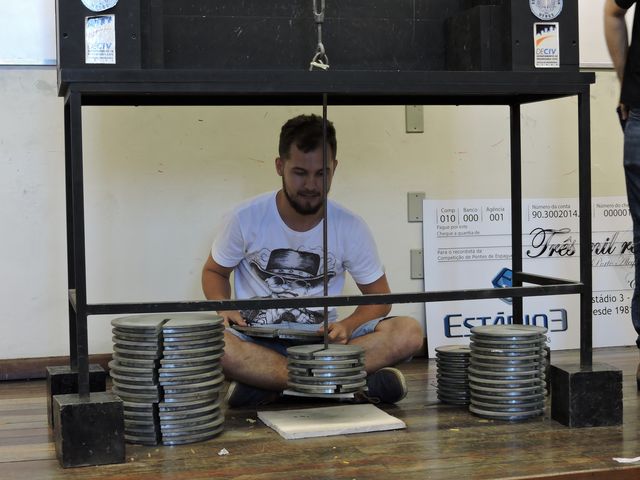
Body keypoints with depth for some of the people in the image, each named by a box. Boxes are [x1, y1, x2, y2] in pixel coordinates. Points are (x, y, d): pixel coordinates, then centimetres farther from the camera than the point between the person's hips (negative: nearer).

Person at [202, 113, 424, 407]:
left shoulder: (350, 228, 0)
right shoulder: (247, 218, -3)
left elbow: (378, 296, 8)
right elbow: (214, 271, 12)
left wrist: (347, 326, -14)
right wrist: (223, 309, -11)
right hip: (257, 342, -2)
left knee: (408, 332, -24)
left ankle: (265, 384, -29)